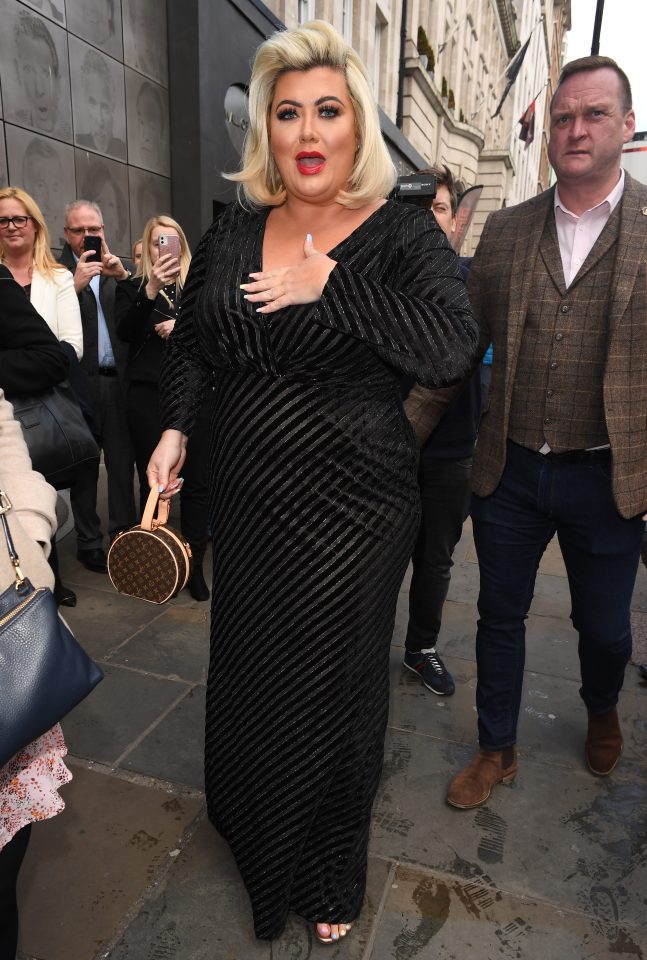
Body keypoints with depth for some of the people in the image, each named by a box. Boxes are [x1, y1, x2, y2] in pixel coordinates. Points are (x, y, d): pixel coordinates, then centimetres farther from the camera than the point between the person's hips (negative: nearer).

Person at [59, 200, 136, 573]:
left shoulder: (119, 267, 13)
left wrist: (124, 276, -11)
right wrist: (75, 285, -16)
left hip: (119, 379, 3)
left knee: (123, 461, 7)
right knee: (84, 466, 6)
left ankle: (125, 534, 18)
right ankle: (89, 542, 17)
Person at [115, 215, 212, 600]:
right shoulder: (132, 288, 9)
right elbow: (125, 331, -9)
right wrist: (151, 290, -21)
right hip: (148, 396, 0)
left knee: (197, 480, 0)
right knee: (153, 482, 3)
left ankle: (195, 565, 10)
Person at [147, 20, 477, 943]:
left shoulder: (402, 232, -6)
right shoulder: (233, 231, 6)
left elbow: (452, 350, -21)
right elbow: (192, 343, 13)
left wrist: (331, 286, -23)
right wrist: (174, 428, -1)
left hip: (352, 506, -4)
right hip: (246, 495, 4)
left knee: (332, 683, 10)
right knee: (245, 668, 19)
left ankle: (328, 878, 40)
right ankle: (247, 827, 51)